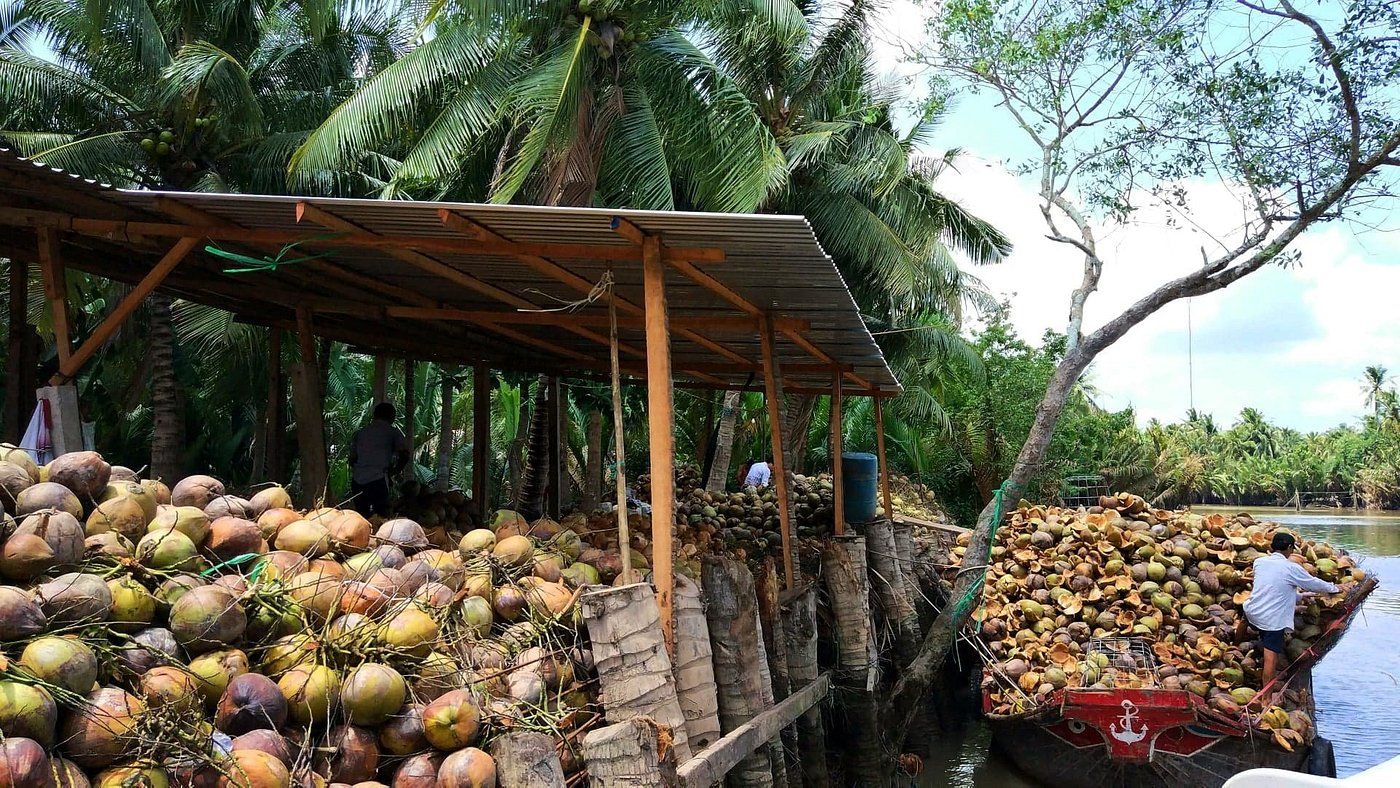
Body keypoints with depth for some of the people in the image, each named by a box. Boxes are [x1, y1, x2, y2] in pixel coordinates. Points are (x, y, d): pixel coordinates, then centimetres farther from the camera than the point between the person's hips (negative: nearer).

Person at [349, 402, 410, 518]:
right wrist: (394, 471, 8)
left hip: (357, 480, 5)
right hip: (378, 479, -5)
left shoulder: (361, 432, 18)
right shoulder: (392, 431, 5)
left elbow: (352, 458, 16)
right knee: (381, 516, -1)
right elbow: (404, 454, -5)